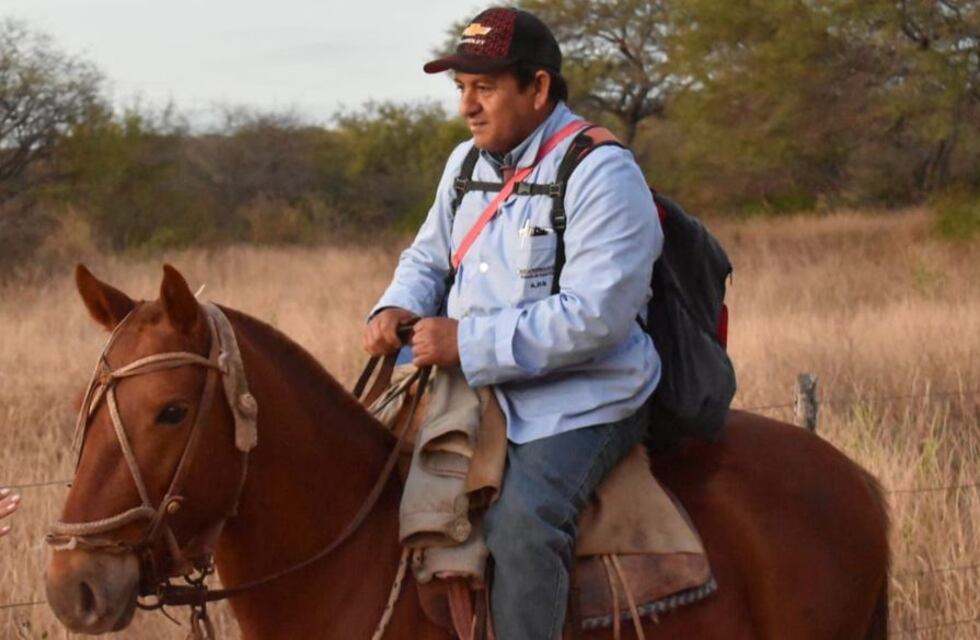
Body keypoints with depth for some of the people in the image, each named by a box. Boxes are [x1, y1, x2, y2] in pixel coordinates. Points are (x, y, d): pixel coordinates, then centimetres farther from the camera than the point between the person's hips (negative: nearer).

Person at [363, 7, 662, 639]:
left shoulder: (600, 174, -14)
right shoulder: (467, 164, 12)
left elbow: (595, 317, -23)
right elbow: (428, 259, 25)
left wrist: (469, 343, -24)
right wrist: (398, 309, -1)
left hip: (580, 404, -8)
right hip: (478, 391, 9)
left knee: (522, 523, -32)